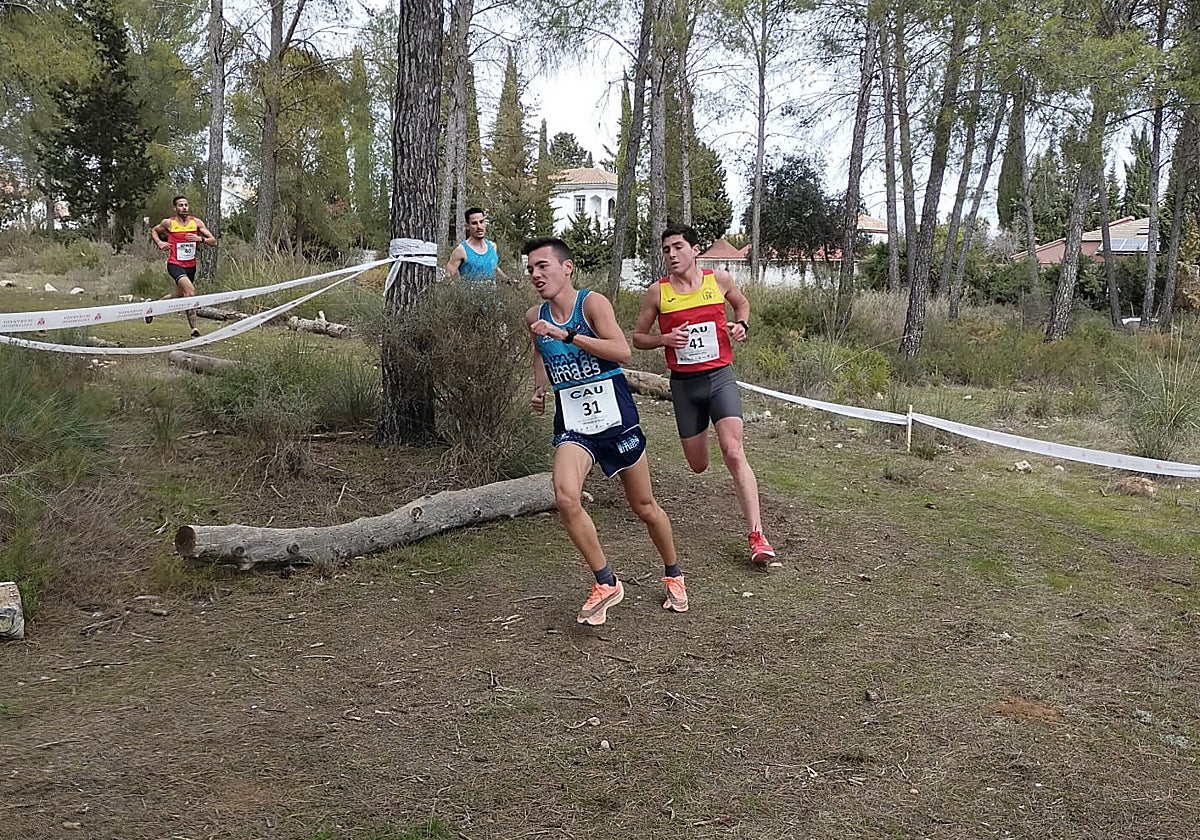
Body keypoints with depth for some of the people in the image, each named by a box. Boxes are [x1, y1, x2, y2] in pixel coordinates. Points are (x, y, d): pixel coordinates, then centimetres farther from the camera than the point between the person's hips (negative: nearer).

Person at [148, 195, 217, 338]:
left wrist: (200, 239, -19)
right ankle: (194, 330, -25)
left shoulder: (196, 222, 0)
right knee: (190, 290, -27)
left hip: (191, 266, 5)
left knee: (179, 295, 20)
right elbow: (153, 231, 17)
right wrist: (159, 242, -2)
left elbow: (213, 241, -2)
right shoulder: (168, 223, -4)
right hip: (175, 264, -5)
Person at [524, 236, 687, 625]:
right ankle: (606, 583, -5)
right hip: (572, 425, 3)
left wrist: (566, 335, -31)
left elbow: (622, 351, -26)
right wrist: (539, 387, 10)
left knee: (644, 507, 10)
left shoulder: (592, 303, -11)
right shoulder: (535, 317, 4)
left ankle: (673, 575, 37)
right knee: (565, 498, -24)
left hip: (616, 418, -3)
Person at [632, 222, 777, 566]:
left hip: (720, 377, -1)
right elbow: (638, 337, 5)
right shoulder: (657, 292, -3)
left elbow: (742, 303, 21)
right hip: (683, 383, 1)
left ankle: (757, 536, -18)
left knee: (734, 453, -17)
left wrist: (742, 324, 0)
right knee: (698, 465, 11)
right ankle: (699, 431, 52)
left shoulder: (719, 280, 0)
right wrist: (665, 338, -14)